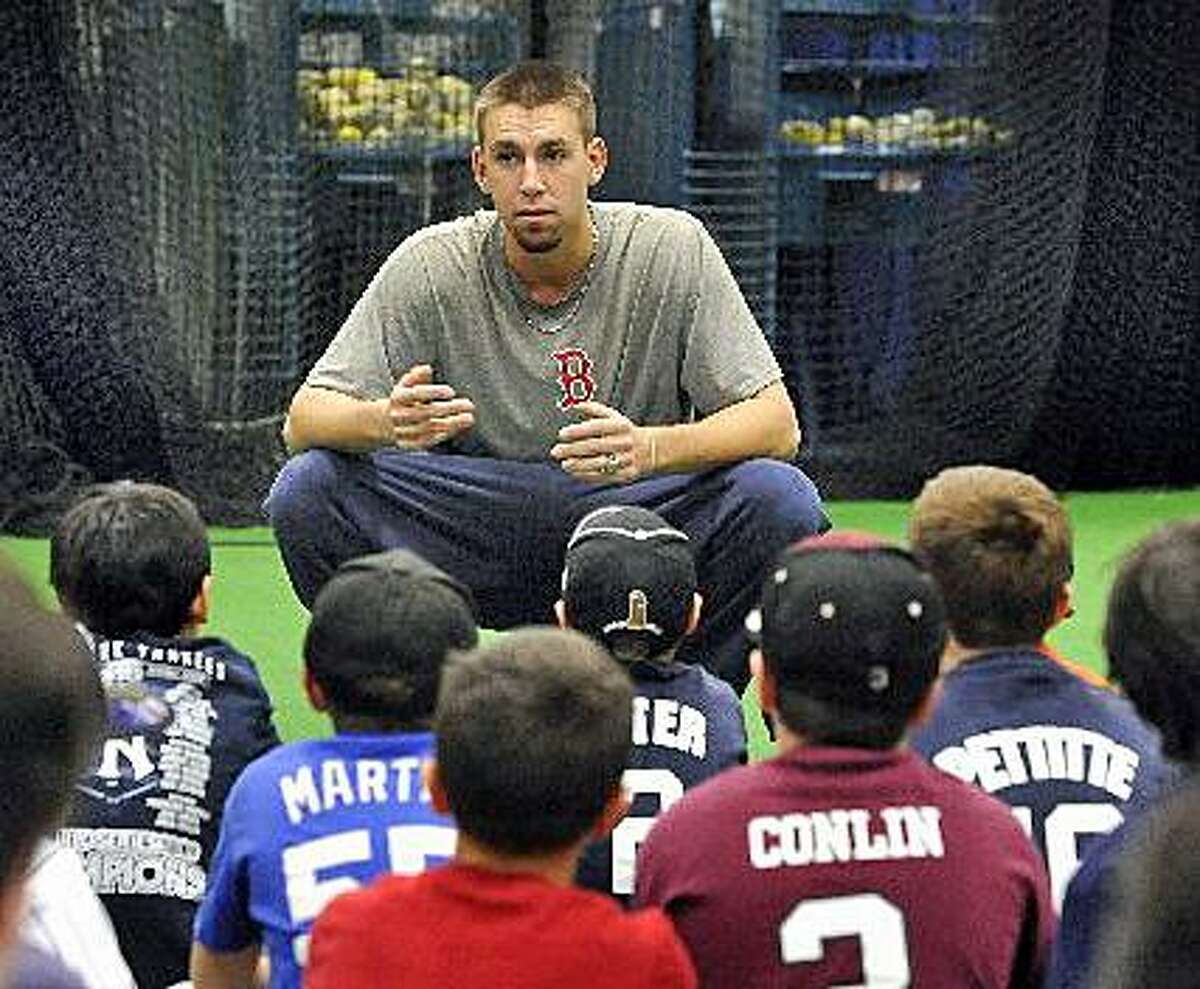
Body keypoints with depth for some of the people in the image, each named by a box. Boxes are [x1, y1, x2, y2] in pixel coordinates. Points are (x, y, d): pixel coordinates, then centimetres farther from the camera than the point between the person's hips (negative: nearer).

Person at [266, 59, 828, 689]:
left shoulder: (672, 250, -10)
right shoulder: (432, 268, -8)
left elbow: (777, 424, -14)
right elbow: (303, 419, -11)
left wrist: (650, 448, -35)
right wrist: (384, 421, -36)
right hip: (476, 538, 0)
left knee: (783, 501, -28)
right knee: (306, 489, -24)